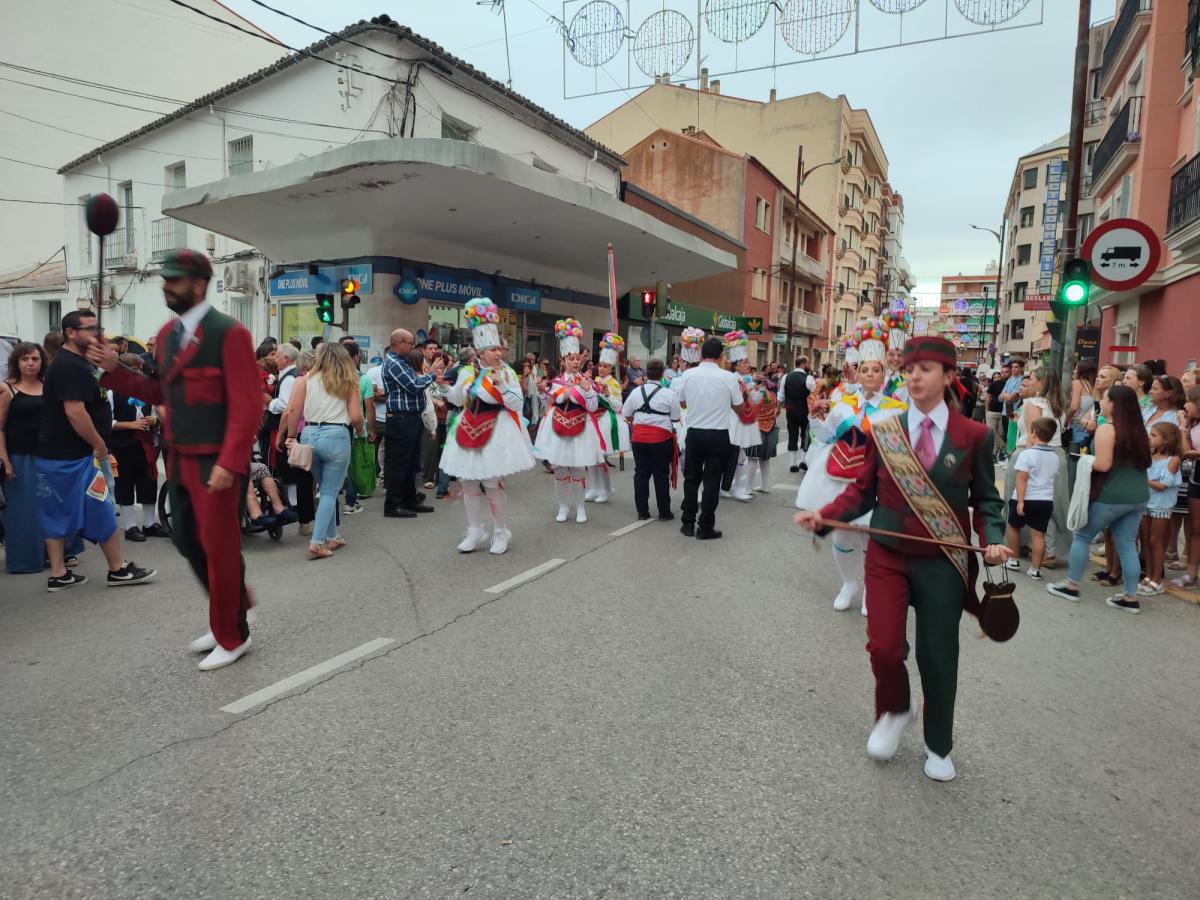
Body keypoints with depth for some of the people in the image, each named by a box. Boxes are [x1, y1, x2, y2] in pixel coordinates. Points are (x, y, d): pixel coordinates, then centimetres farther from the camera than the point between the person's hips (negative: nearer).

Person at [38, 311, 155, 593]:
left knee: (58, 515, 11)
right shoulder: (69, 366, -17)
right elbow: (75, 412, -25)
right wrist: (100, 446, -18)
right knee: (101, 511, -1)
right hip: (73, 456, -10)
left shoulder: (77, 363, 16)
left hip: (57, 454, 10)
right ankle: (118, 570, 9)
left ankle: (58, 575, 17)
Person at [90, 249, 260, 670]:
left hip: (215, 462, -8)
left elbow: (247, 405, -18)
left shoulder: (229, 333, -13)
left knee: (219, 547, 2)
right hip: (179, 458, 8)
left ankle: (232, 638, 18)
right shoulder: (167, 333, 11)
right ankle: (228, 612, 36)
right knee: (187, 540, 16)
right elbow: (164, 393, 18)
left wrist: (230, 463, -24)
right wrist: (114, 370, 7)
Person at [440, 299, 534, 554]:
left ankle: (500, 532, 14)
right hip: (469, 431, 5)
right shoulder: (466, 371, 6)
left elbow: (517, 404, -10)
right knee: (468, 482, 8)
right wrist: (445, 385, -6)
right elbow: (457, 400, 10)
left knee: (492, 483, -4)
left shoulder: (506, 372, -5)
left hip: (496, 432, -5)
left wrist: (501, 384, -21)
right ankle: (475, 532, 22)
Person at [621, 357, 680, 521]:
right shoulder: (669, 394, -8)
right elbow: (675, 418, -5)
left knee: (641, 473, 9)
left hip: (639, 437, 3)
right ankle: (664, 512, 13)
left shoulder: (636, 391, 2)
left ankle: (642, 511, 14)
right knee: (661, 475, 5)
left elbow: (626, 414, 7)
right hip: (661, 438, -3)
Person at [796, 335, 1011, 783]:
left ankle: (938, 746, 35)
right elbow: (862, 490, 1)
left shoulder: (973, 435, -3)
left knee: (938, 656, 9)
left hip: (943, 563, 0)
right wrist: (823, 516, -14)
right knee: (884, 646, -6)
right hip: (887, 556, 1)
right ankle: (893, 712, 30)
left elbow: (986, 500, 3)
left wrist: (993, 540, -14)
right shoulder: (883, 431, -1)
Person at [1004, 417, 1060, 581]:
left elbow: (1021, 479, -18)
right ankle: (1035, 569, 6)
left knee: (1013, 526, 18)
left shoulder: (1026, 454, -13)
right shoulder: (1055, 458, 8)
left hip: (1026, 499, -4)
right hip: (1046, 500, 4)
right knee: (1039, 534, 5)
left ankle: (1014, 560, 26)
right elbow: (1054, 479, 19)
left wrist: (1020, 501, -18)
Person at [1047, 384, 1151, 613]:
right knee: (1127, 545, 12)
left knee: (1082, 536, 8)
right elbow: (1144, 462, 20)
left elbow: (1102, 465, -21)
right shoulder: (1139, 430, 10)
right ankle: (1131, 597, 14)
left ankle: (1071, 586, 15)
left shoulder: (1106, 430, -14)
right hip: (1138, 496, 7)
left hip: (1111, 497, -7)